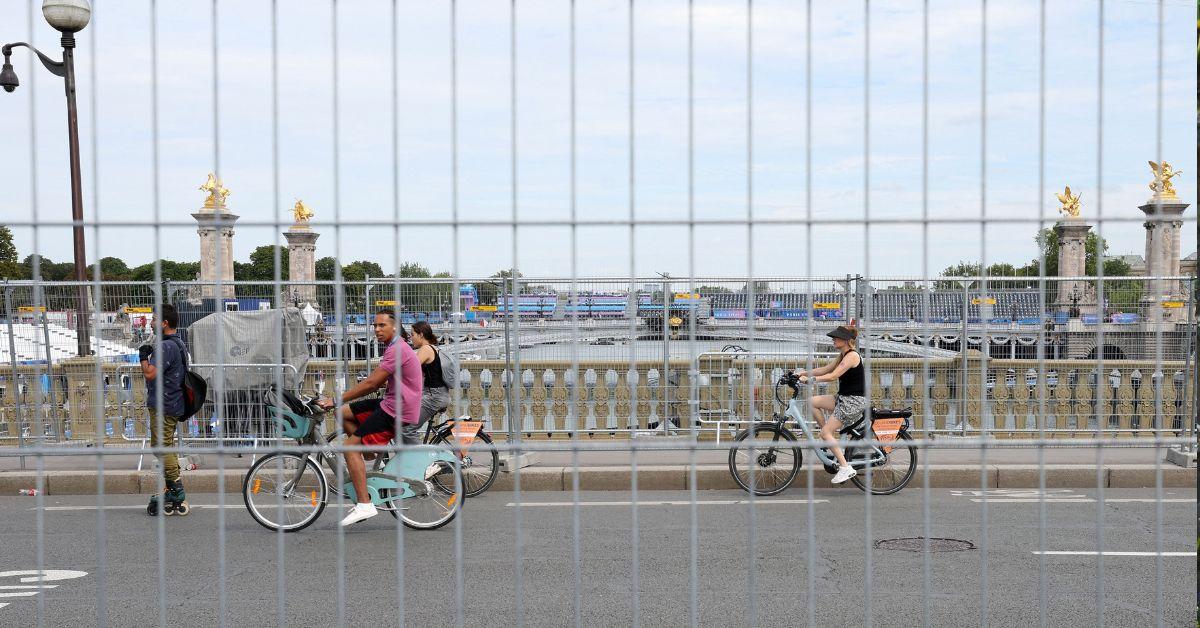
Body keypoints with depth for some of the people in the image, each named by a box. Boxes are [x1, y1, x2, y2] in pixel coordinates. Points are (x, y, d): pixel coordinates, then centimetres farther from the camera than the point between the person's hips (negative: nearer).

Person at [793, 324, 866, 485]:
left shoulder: (852, 356, -16)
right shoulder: (843, 355, 14)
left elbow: (833, 376, -25)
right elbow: (825, 369, 16)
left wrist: (810, 379, -26)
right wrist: (803, 373, 6)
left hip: (854, 400, -10)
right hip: (843, 399, 10)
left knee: (825, 432, -12)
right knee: (813, 401, 2)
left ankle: (845, 468, -8)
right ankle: (832, 441, 7)